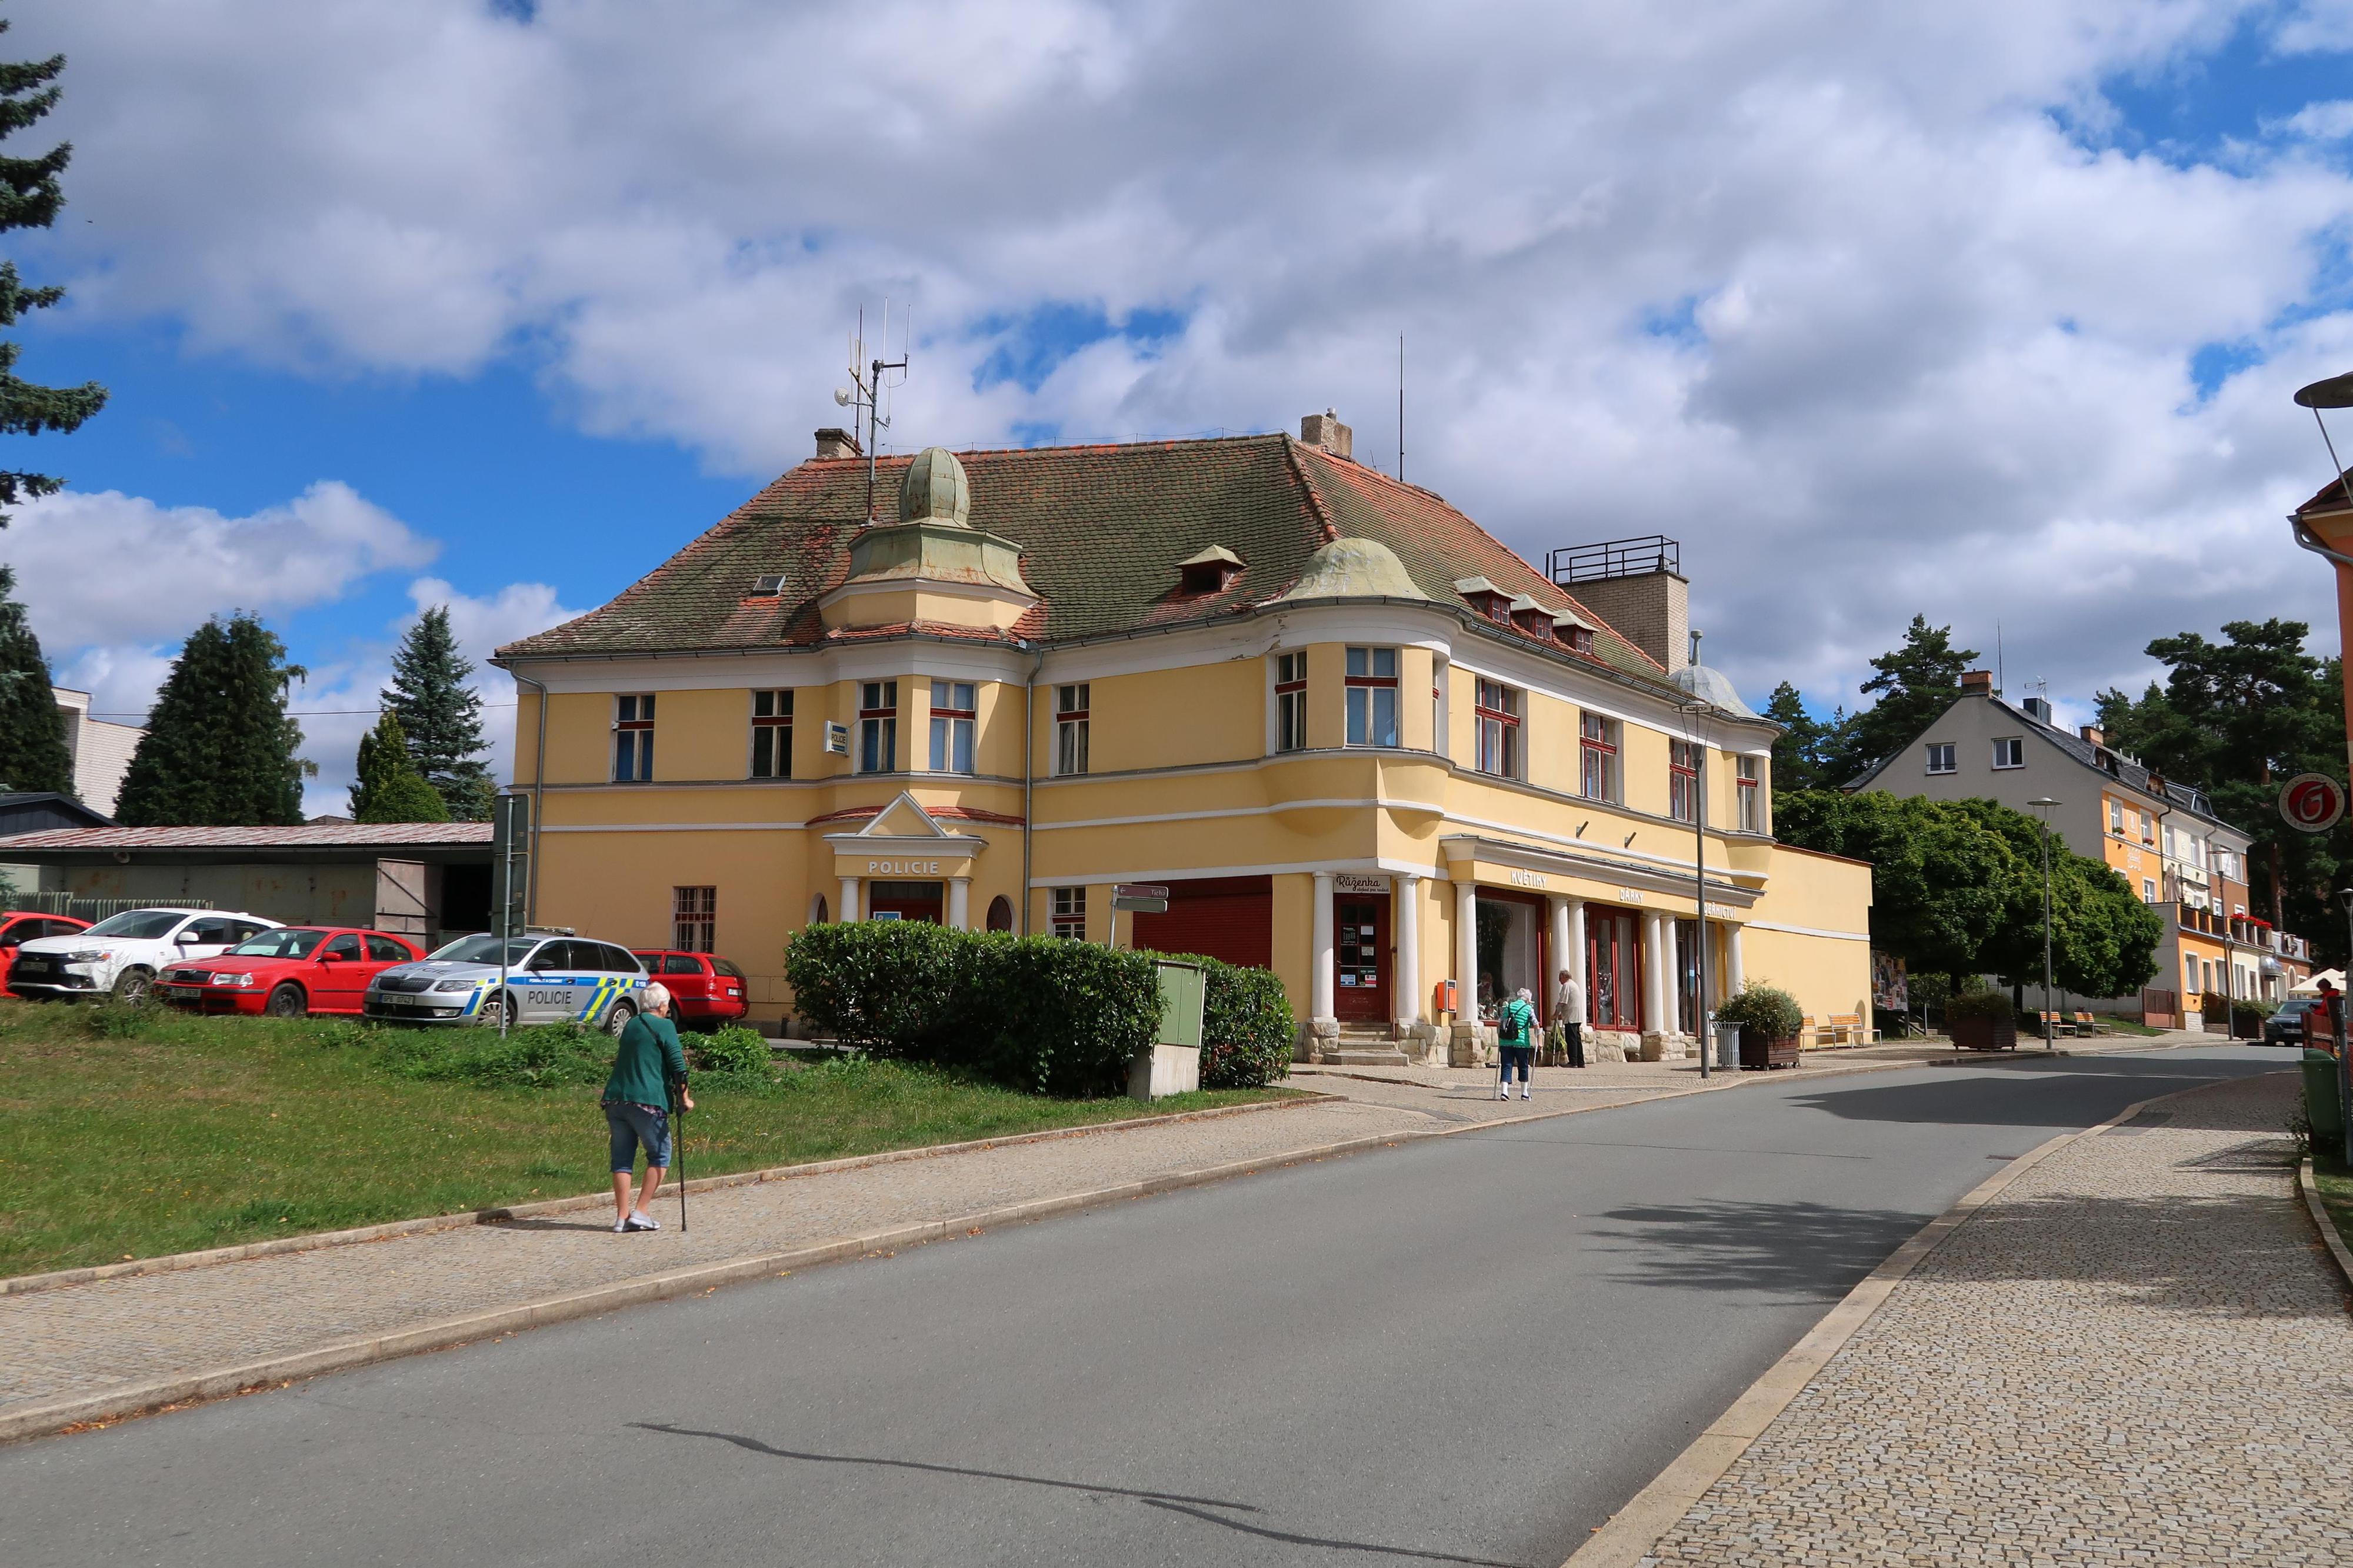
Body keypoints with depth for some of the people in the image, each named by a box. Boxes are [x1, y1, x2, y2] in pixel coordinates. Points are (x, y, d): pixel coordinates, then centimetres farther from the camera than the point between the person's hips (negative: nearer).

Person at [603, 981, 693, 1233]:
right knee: (660, 1155, 6)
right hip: (647, 1101, -6)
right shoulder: (664, 1026, -2)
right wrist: (684, 1097, -1)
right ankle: (640, 1212, 0)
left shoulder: (631, 1024, 19)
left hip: (615, 1097, 7)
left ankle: (621, 1216, 5)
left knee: (622, 1158, 8)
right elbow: (677, 1064, -8)